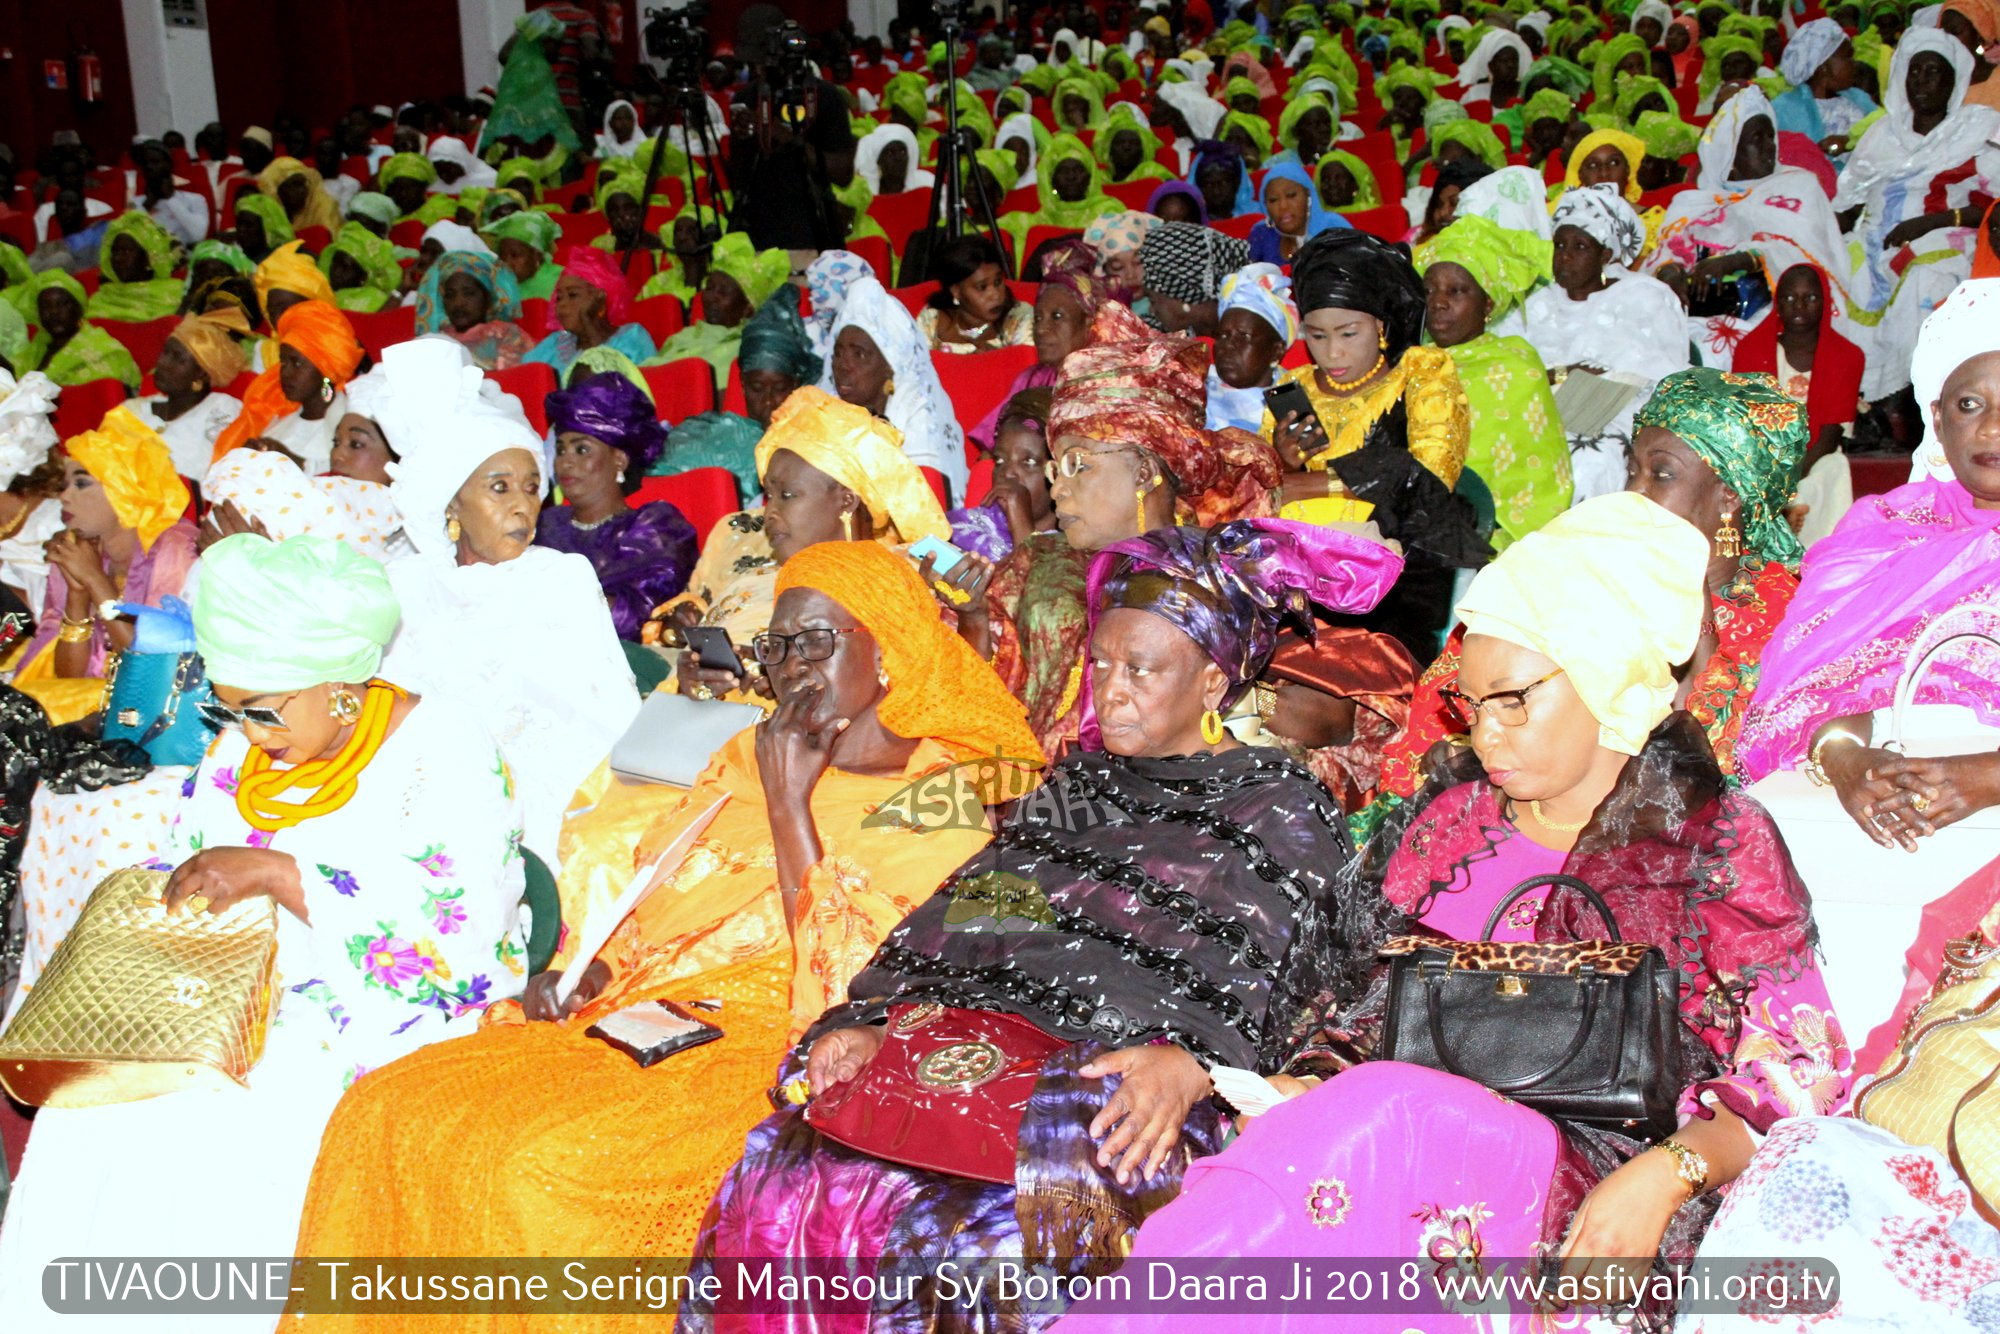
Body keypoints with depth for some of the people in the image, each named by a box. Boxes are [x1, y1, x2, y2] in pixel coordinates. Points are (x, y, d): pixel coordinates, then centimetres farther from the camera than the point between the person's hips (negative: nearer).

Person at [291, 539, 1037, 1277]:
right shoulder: (746, 756, 18)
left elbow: (844, 986, -14)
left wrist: (789, 805, -13)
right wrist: (590, 974, 5)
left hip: (775, 1052, -7)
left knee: (549, 1162, -31)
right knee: (388, 1111, -12)